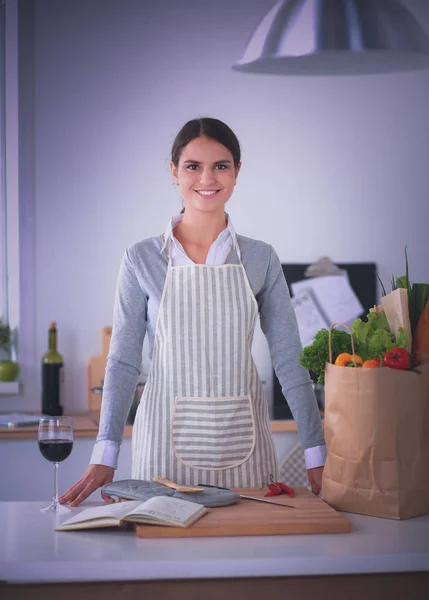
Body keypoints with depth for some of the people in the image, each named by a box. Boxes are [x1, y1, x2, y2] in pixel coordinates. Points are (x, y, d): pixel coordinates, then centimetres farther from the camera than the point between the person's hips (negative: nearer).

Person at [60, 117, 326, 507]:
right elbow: (123, 361, 0)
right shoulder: (142, 260, 0)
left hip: (241, 439, 1)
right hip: (168, 436, -1)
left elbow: (289, 361, 2)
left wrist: (316, 455, -4)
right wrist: (105, 456, -9)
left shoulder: (260, 259, 3)